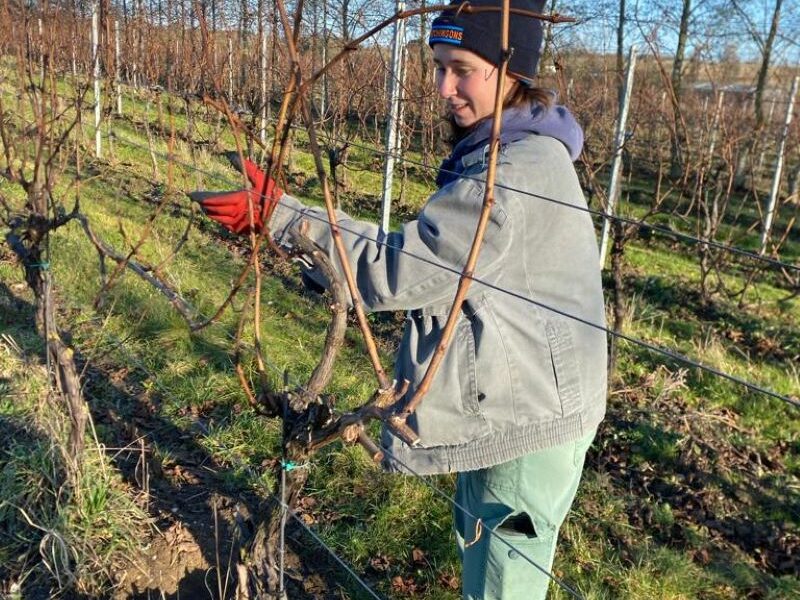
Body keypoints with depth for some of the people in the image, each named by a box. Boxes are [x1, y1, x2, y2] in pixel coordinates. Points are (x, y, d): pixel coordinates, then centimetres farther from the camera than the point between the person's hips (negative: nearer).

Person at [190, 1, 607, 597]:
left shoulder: (517, 173, -28)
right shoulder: (518, 148, 6)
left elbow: (394, 271, -28)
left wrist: (280, 216, -25)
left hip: (525, 422, -10)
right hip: (513, 405, 10)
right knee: (481, 550, 28)